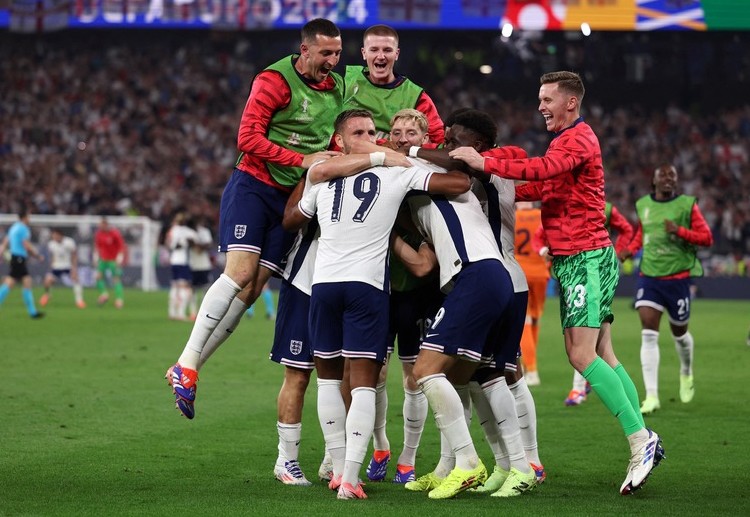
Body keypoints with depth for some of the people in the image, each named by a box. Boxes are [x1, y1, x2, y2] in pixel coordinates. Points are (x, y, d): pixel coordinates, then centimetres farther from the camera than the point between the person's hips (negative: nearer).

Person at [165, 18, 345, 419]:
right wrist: (302, 160, -20)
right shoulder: (275, 81, -9)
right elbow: (248, 138, -15)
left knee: (252, 290, -4)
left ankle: (188, 371, 0)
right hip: (254, 186, -6)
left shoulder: (338, 88, 11)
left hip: (291, 200, 6)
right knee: (240, 271, -20)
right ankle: (186, 365, -14)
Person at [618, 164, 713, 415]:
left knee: (679, 331, 13)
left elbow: (707, 237, -8)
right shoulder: (643, 204, 6)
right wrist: (630, 249, 5)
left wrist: (680, 231, -22)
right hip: (649, 276, 2)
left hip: (677, 278, -2)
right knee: (648, 334, -12)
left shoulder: (687, 204, -5)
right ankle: (652, 395, -13)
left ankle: (686, 373, 46)